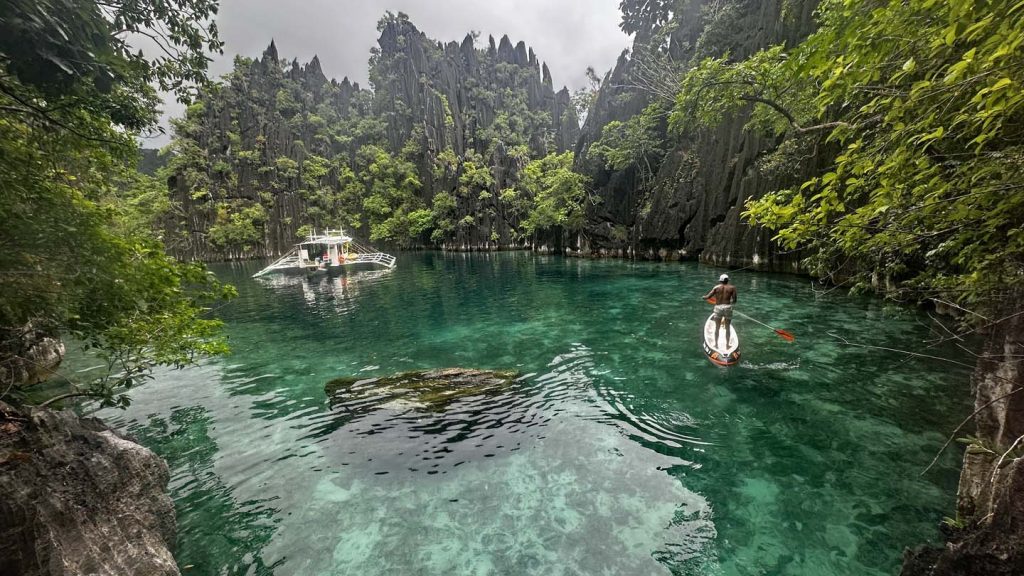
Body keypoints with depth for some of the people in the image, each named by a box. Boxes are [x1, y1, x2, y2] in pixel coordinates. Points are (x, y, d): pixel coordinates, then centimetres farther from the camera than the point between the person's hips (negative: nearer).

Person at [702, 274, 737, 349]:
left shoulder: (716, 287, 2)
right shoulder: (732, 287, 2)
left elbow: (708, 296, -3)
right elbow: (734, 301, 0)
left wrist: (703, 297, 18)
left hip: (718, 308, 0)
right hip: (728, 308, 0)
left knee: (717, 328, 13)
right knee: (727, 328, 13)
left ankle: (716, 344, 20)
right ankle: (727, 345, 20)